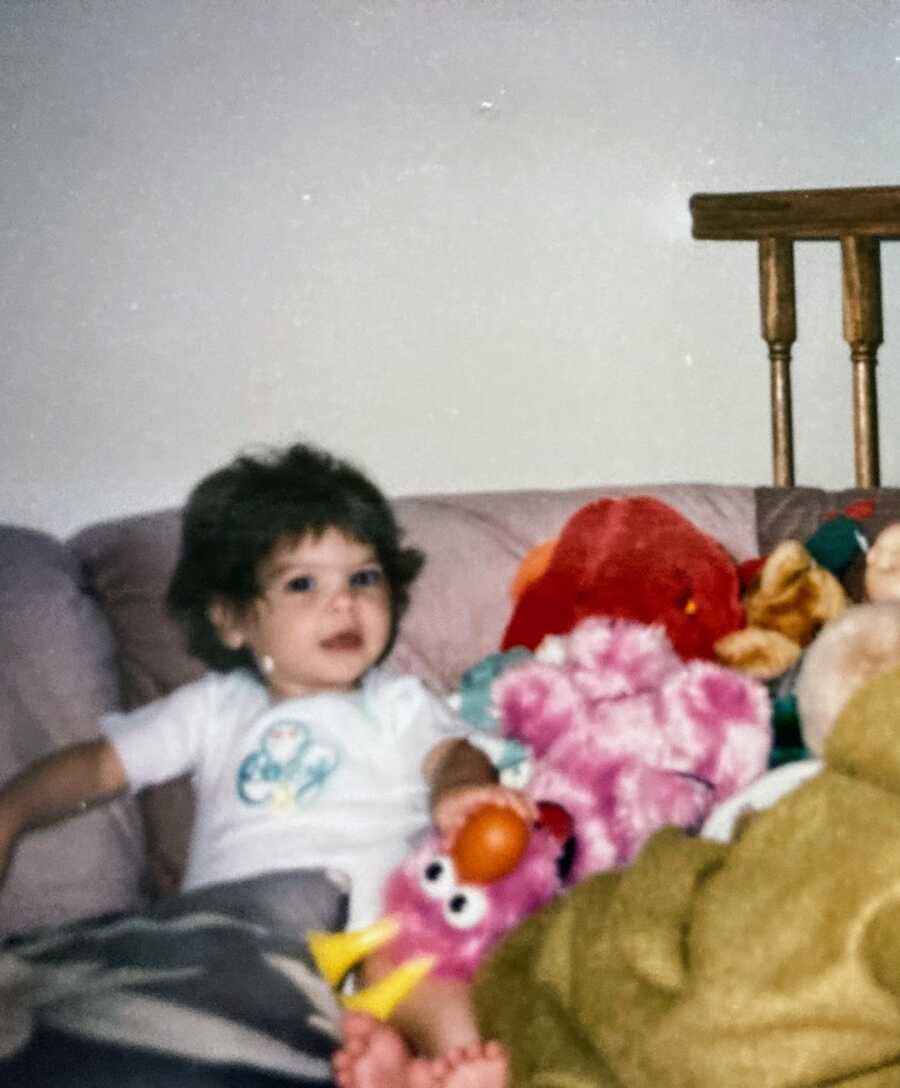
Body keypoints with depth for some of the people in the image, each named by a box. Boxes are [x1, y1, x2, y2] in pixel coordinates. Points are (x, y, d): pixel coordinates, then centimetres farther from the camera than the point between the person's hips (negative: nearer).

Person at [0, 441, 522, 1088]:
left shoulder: (399, 706, 22)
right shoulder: (214, 708, 27)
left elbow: (453, 754, 3)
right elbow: (101, 765, 24)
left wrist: (459, 789, -23)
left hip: (366, 934, -1)